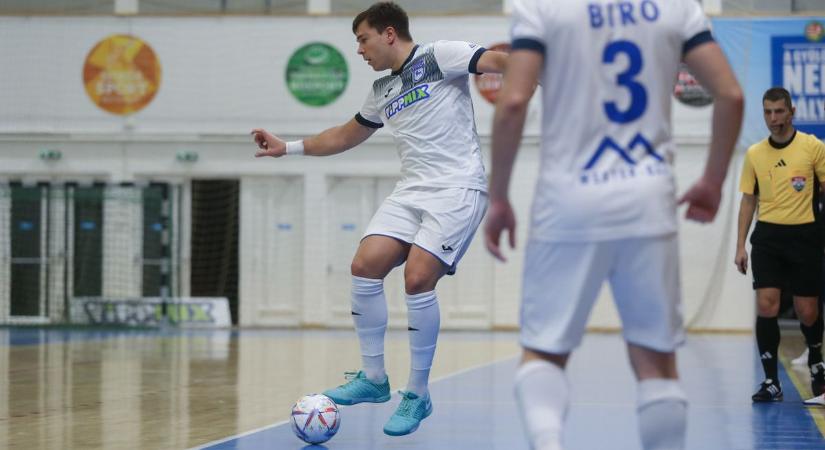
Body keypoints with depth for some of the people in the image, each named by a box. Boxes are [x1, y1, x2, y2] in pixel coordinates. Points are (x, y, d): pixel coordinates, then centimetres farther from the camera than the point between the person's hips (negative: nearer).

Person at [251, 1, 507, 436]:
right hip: (411, 190, 8)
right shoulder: (382, 91, 20)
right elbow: (345, 136, 34)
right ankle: (372, 377, 7)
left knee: (417, 279, -18)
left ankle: (417, 395, -4)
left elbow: (499, 61, -16)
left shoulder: (439, 56, -3)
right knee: (364, 266, -7)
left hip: (457, 188, -7)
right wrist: (286, 147, 33)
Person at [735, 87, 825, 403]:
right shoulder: (754, 154, 7)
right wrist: (741, 246, 8)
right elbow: (748, 200, 12)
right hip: (767, 237, 2)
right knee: (766, 307, -9)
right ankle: (771, 382, -2)